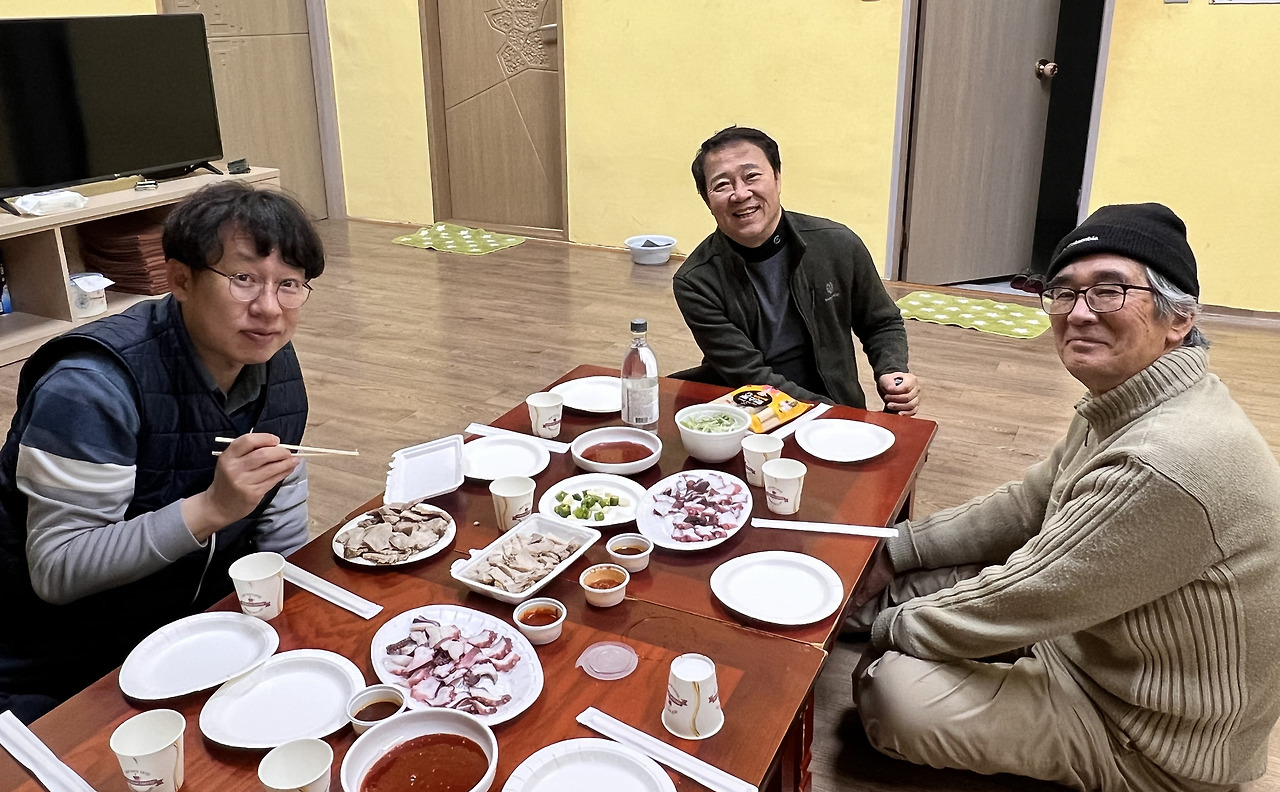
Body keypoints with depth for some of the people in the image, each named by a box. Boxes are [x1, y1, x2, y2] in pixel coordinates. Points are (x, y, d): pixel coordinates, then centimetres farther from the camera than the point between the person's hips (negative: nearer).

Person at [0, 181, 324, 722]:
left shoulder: (276, 364, -4)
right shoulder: (91, 387, -27)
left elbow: (281, 535, 7)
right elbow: (56, 572, -27)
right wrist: (210, 509, -36)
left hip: (197, 626, 6)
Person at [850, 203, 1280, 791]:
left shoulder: (1167, 467, -35)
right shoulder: (1122, 402, -3)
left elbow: (1017, 603, -29)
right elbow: (1028, 504, 7)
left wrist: (886, 626, -13)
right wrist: (896, 550, 2)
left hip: (1154, 742, -8)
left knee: (892, 689, -20)